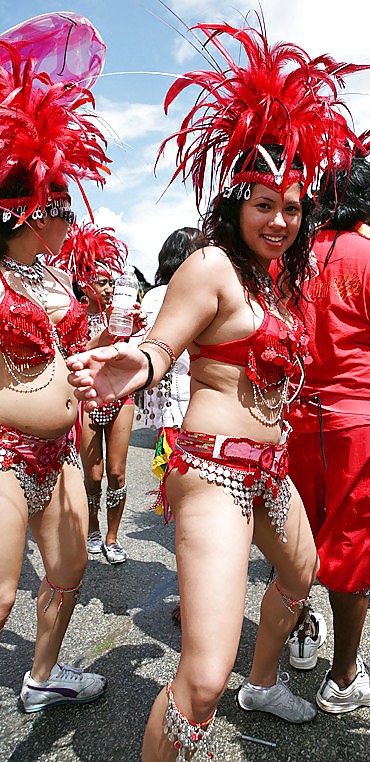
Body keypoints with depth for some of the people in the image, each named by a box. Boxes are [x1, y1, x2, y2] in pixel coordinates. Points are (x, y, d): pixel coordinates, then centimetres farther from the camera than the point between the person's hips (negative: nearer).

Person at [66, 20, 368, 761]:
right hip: (216, 469, -9)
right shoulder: (212, 265, -14)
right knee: (203, 680, -15)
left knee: (300, 575, 32)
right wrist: (134, 365, -43)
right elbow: (158, 346, -23)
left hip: (269, 468, 10)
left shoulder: (273, 280, 11)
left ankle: (263, 683, 59)